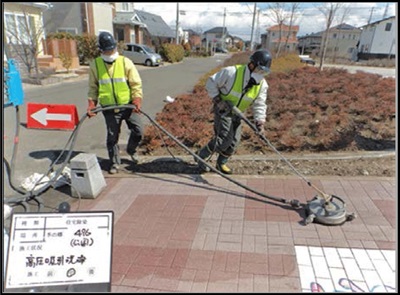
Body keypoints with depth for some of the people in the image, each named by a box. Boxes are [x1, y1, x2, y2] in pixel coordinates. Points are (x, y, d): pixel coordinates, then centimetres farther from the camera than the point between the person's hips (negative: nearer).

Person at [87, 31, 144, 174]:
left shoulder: (125, 62, -6)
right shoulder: (95, 65, 0)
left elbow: (136, 84, -5)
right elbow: (93, 87, 7)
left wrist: (137, 100, -19)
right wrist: (91, 104, -3)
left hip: (128, 105, 0)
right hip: (109, 108, 1)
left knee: (138, 131, -2)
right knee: (112, 137, 5)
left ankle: (131, 150, 29)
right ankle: (115, 162, 24)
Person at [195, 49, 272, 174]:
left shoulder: (262, 85, -9)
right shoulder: (232, 72, -24)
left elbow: (259, 105, -8)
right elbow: (211, 83, -15)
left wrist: (259, 120, -25)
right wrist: (217, 100, -22)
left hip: (237, 114, 6)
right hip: (222, 110, -6)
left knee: (234, 142, 6)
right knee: (225, 139, -15)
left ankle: (221, 163, 27)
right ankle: (201, 155, 5)